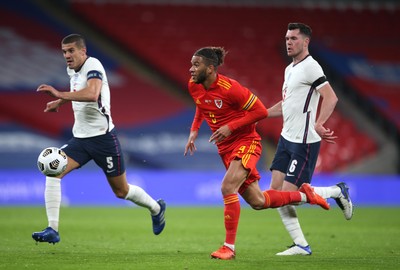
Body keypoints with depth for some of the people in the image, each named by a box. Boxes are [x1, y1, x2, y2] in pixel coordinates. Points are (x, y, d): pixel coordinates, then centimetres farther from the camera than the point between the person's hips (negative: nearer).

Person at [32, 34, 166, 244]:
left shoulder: (93, 65, -17)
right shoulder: (71, 69, 8)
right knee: (52, 171, -18)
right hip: (80, 138, 7)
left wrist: (60, 94, -44)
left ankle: (156, 208, 37)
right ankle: (52, 230, -19)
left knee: (121, 191, 7)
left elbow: (91, 94, -37)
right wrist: (60, 102, 19)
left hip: (102, 137, -7)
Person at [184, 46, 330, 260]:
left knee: (227, 187, -26)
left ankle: (229, 247, -17)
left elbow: (261, 111, -18)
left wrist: (231, 127, -23)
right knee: (257, 202, 9)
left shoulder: (229, 88, -23)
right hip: (225, 147, 7)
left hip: (246, 141, -7)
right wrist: (194, 130, 6)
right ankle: (305, 195, 31)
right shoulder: (193, 86, -3)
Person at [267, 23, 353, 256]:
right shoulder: (290, 69, 16)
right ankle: (301, 245, 7)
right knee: (276, 191, 2)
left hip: (304, 142, -9)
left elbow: (331, 98, -22)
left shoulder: (310, 67, -13)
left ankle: (337, 192, 10)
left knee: (289, 195, -11)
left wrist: (318, 124, -34)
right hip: (287, 139, 9)